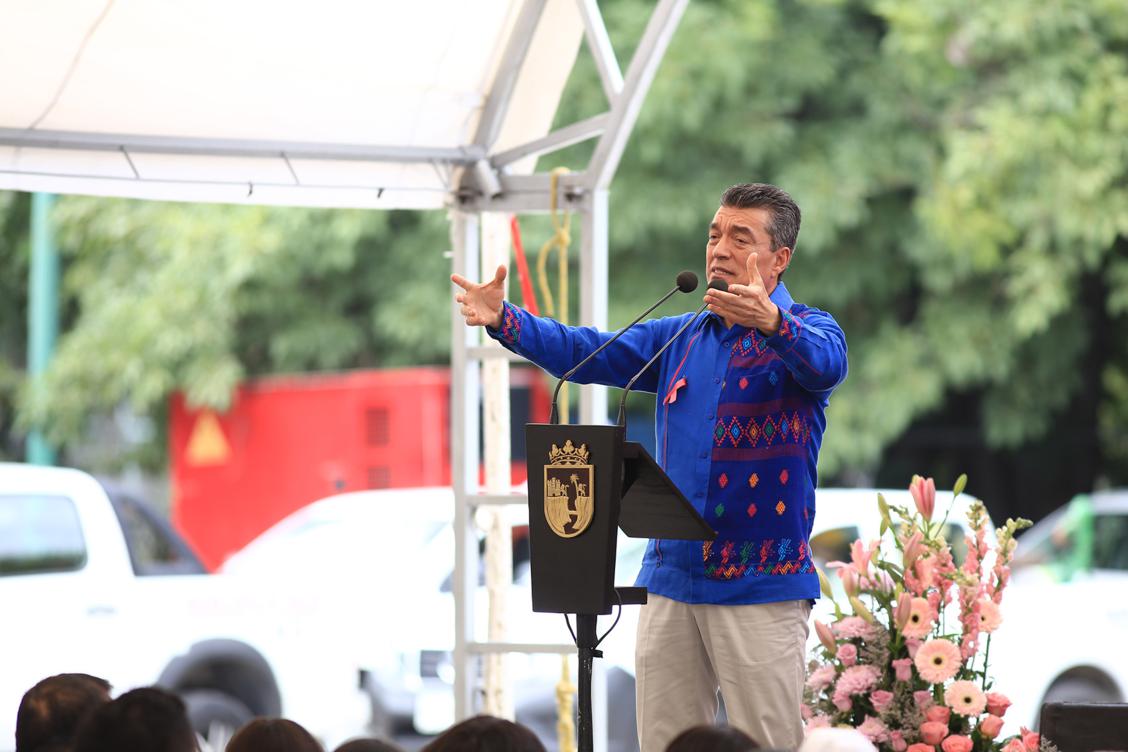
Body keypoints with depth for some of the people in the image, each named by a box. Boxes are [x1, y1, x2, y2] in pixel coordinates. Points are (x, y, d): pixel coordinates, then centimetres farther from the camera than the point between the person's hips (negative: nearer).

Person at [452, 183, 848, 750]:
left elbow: (825, 364, -26)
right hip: (671, 581, 6)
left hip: (761, 590, -6)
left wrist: (770, 322, -48)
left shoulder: (806, 331, -3)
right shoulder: (680, 338, 16)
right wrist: (504, 320, -7)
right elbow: (588, 353, 8)